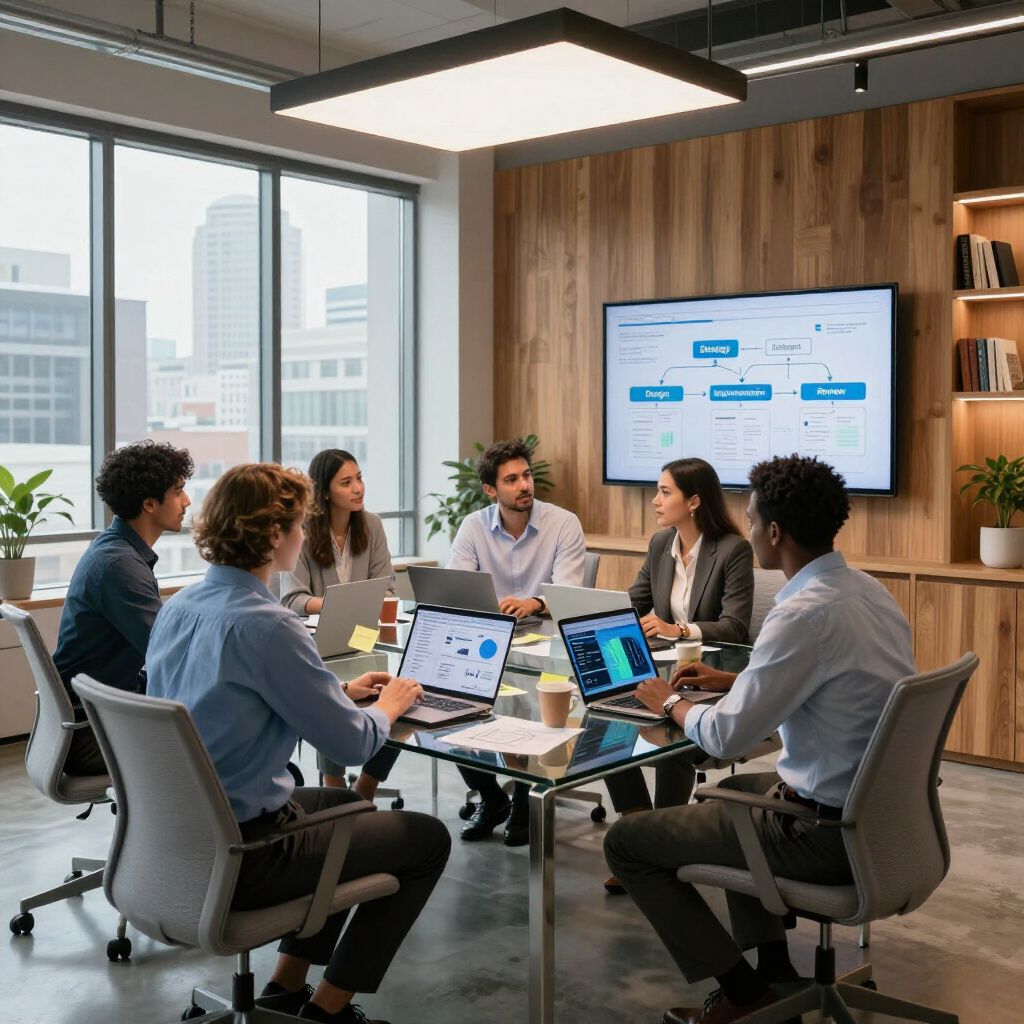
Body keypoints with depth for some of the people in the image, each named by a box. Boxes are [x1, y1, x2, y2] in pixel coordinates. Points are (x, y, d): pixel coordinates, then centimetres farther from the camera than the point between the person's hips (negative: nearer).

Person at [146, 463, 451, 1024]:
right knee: (428, 838, 7)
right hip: (237, 859, -9)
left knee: (342, 804, 31)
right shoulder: (266, 625, -24)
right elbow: (354, 744, -17)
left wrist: (343, 693, 15)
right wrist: (389, 705, 4)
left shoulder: (178, 606, 2)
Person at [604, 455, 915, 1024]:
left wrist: (671, 702, -2)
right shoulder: (868, 590, 2)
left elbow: (725, 738, -21)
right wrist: (730, 680, 18)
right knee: (733, 789, 35)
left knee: (626, 840, 2)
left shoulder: (805, 615, -26)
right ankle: (773, 965, 32)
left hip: (827, 832, -9)